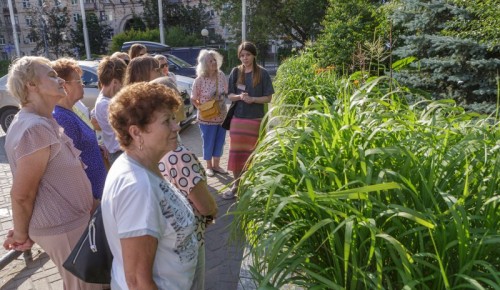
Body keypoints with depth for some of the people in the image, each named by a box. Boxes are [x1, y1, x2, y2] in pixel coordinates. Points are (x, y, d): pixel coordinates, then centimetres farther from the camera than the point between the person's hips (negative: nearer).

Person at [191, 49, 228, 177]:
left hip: (221, 115, 4)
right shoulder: (199, 80, -15)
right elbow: (193, 99, -5)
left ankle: (216, 165, 34)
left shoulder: (221, 76, -4)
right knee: (208, 143, 10)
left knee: (220, 142, 15)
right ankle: (209, 166, 30)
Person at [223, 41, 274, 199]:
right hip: (238, 118, 2)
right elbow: (230, 96, 5)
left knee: (252, 152, 6)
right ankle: (236, 184, 17)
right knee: (236, 152, 4)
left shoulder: (262, 73, -5)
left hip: (255, 119, -2)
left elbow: (268, 98, -3)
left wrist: (253, 99, -20)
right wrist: (239, 96, -16)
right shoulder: (236, 72, 3)